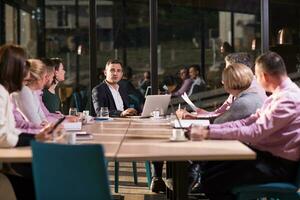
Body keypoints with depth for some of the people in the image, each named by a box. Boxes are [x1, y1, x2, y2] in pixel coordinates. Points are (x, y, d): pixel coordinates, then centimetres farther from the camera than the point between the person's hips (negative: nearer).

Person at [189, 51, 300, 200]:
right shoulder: (278, 95, 13)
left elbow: (254, 133, -26)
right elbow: (248, 122, 10)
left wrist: (209, 133, -24)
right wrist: (209, 128, 0)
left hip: (278, 164, -10)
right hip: (265, 154, 10)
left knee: (211, 182, -15)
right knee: (209, 168, 4)